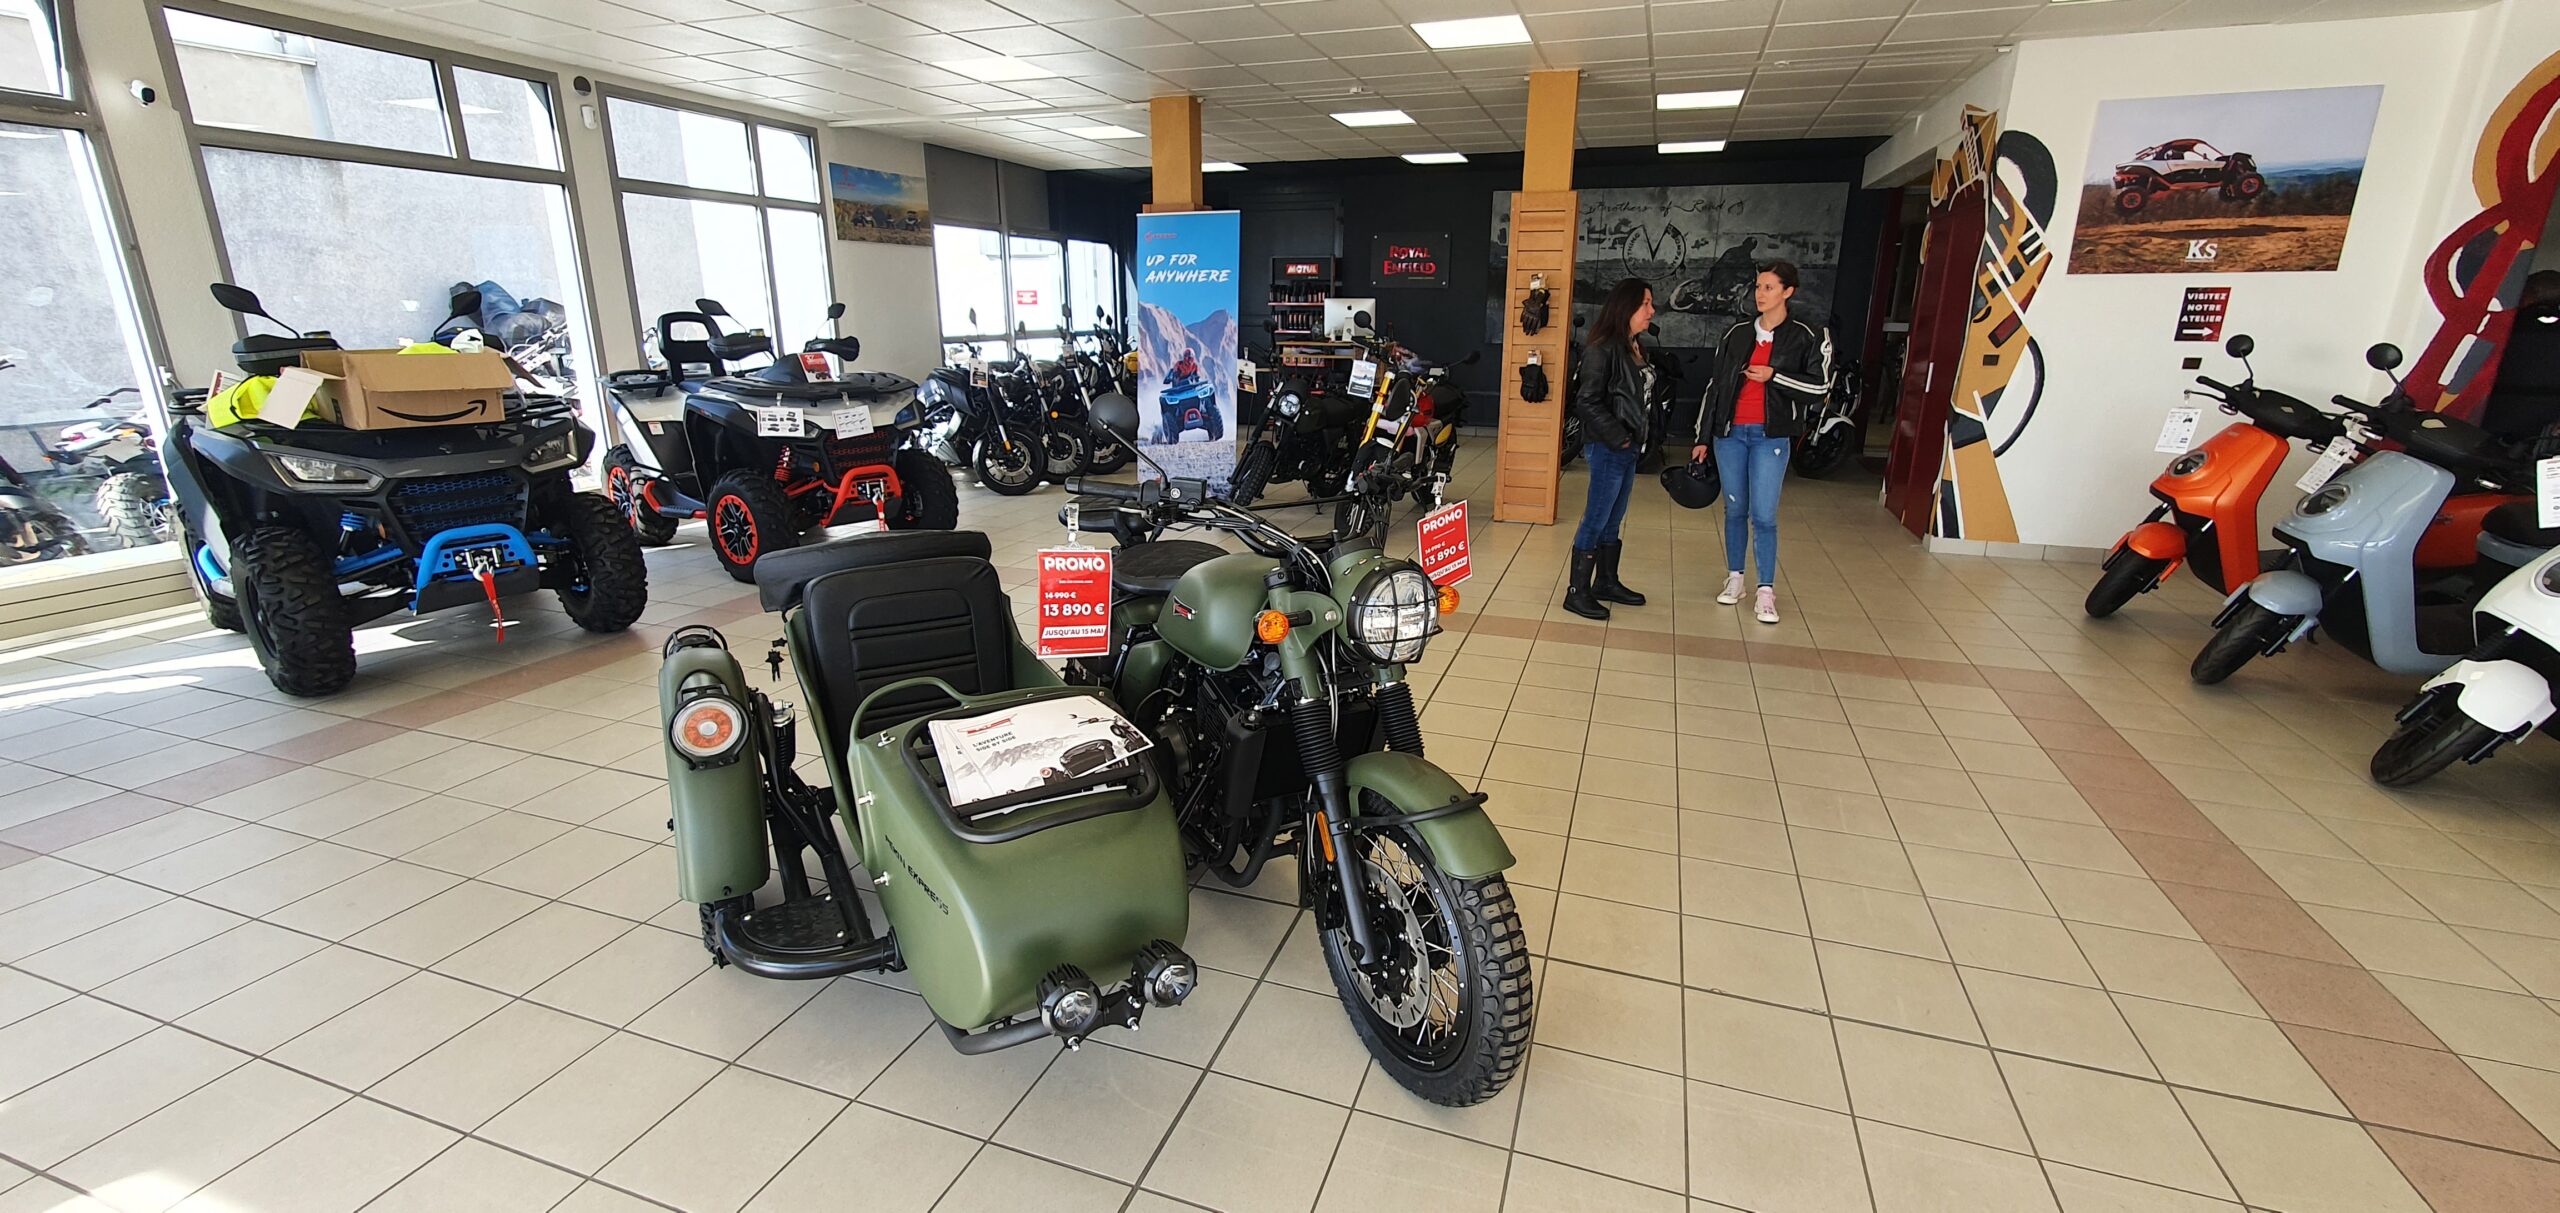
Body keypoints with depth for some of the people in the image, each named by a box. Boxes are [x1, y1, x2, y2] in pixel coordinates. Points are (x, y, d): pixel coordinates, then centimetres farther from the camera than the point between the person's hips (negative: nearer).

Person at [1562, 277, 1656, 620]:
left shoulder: (1635, 348, 13)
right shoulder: (1602, 349, -13)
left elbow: (1640, 397, 16)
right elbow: (1587, 403, -17)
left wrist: (1636, 437, 6)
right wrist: (1618, 437, -16)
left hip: (1628, 448, 9)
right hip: (1607, 449, -8)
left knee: (1612, 522, 16)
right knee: (1596, 522, -3)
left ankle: (1607, 582, 28)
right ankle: (1577, 591, 5)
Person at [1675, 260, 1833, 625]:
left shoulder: (1807, 337, 0)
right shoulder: (1736, 334, 8)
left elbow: (1820, 387, -2)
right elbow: (1715, 386, 10)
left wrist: (1774, 376, -14)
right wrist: (1702, 438, 9)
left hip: (1770, 435, -3)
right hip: (1729, 433, 3)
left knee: (1764, 515, -7)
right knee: (1735, 510, 9)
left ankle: (1766, 592, 0)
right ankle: (1734, 579, 20)